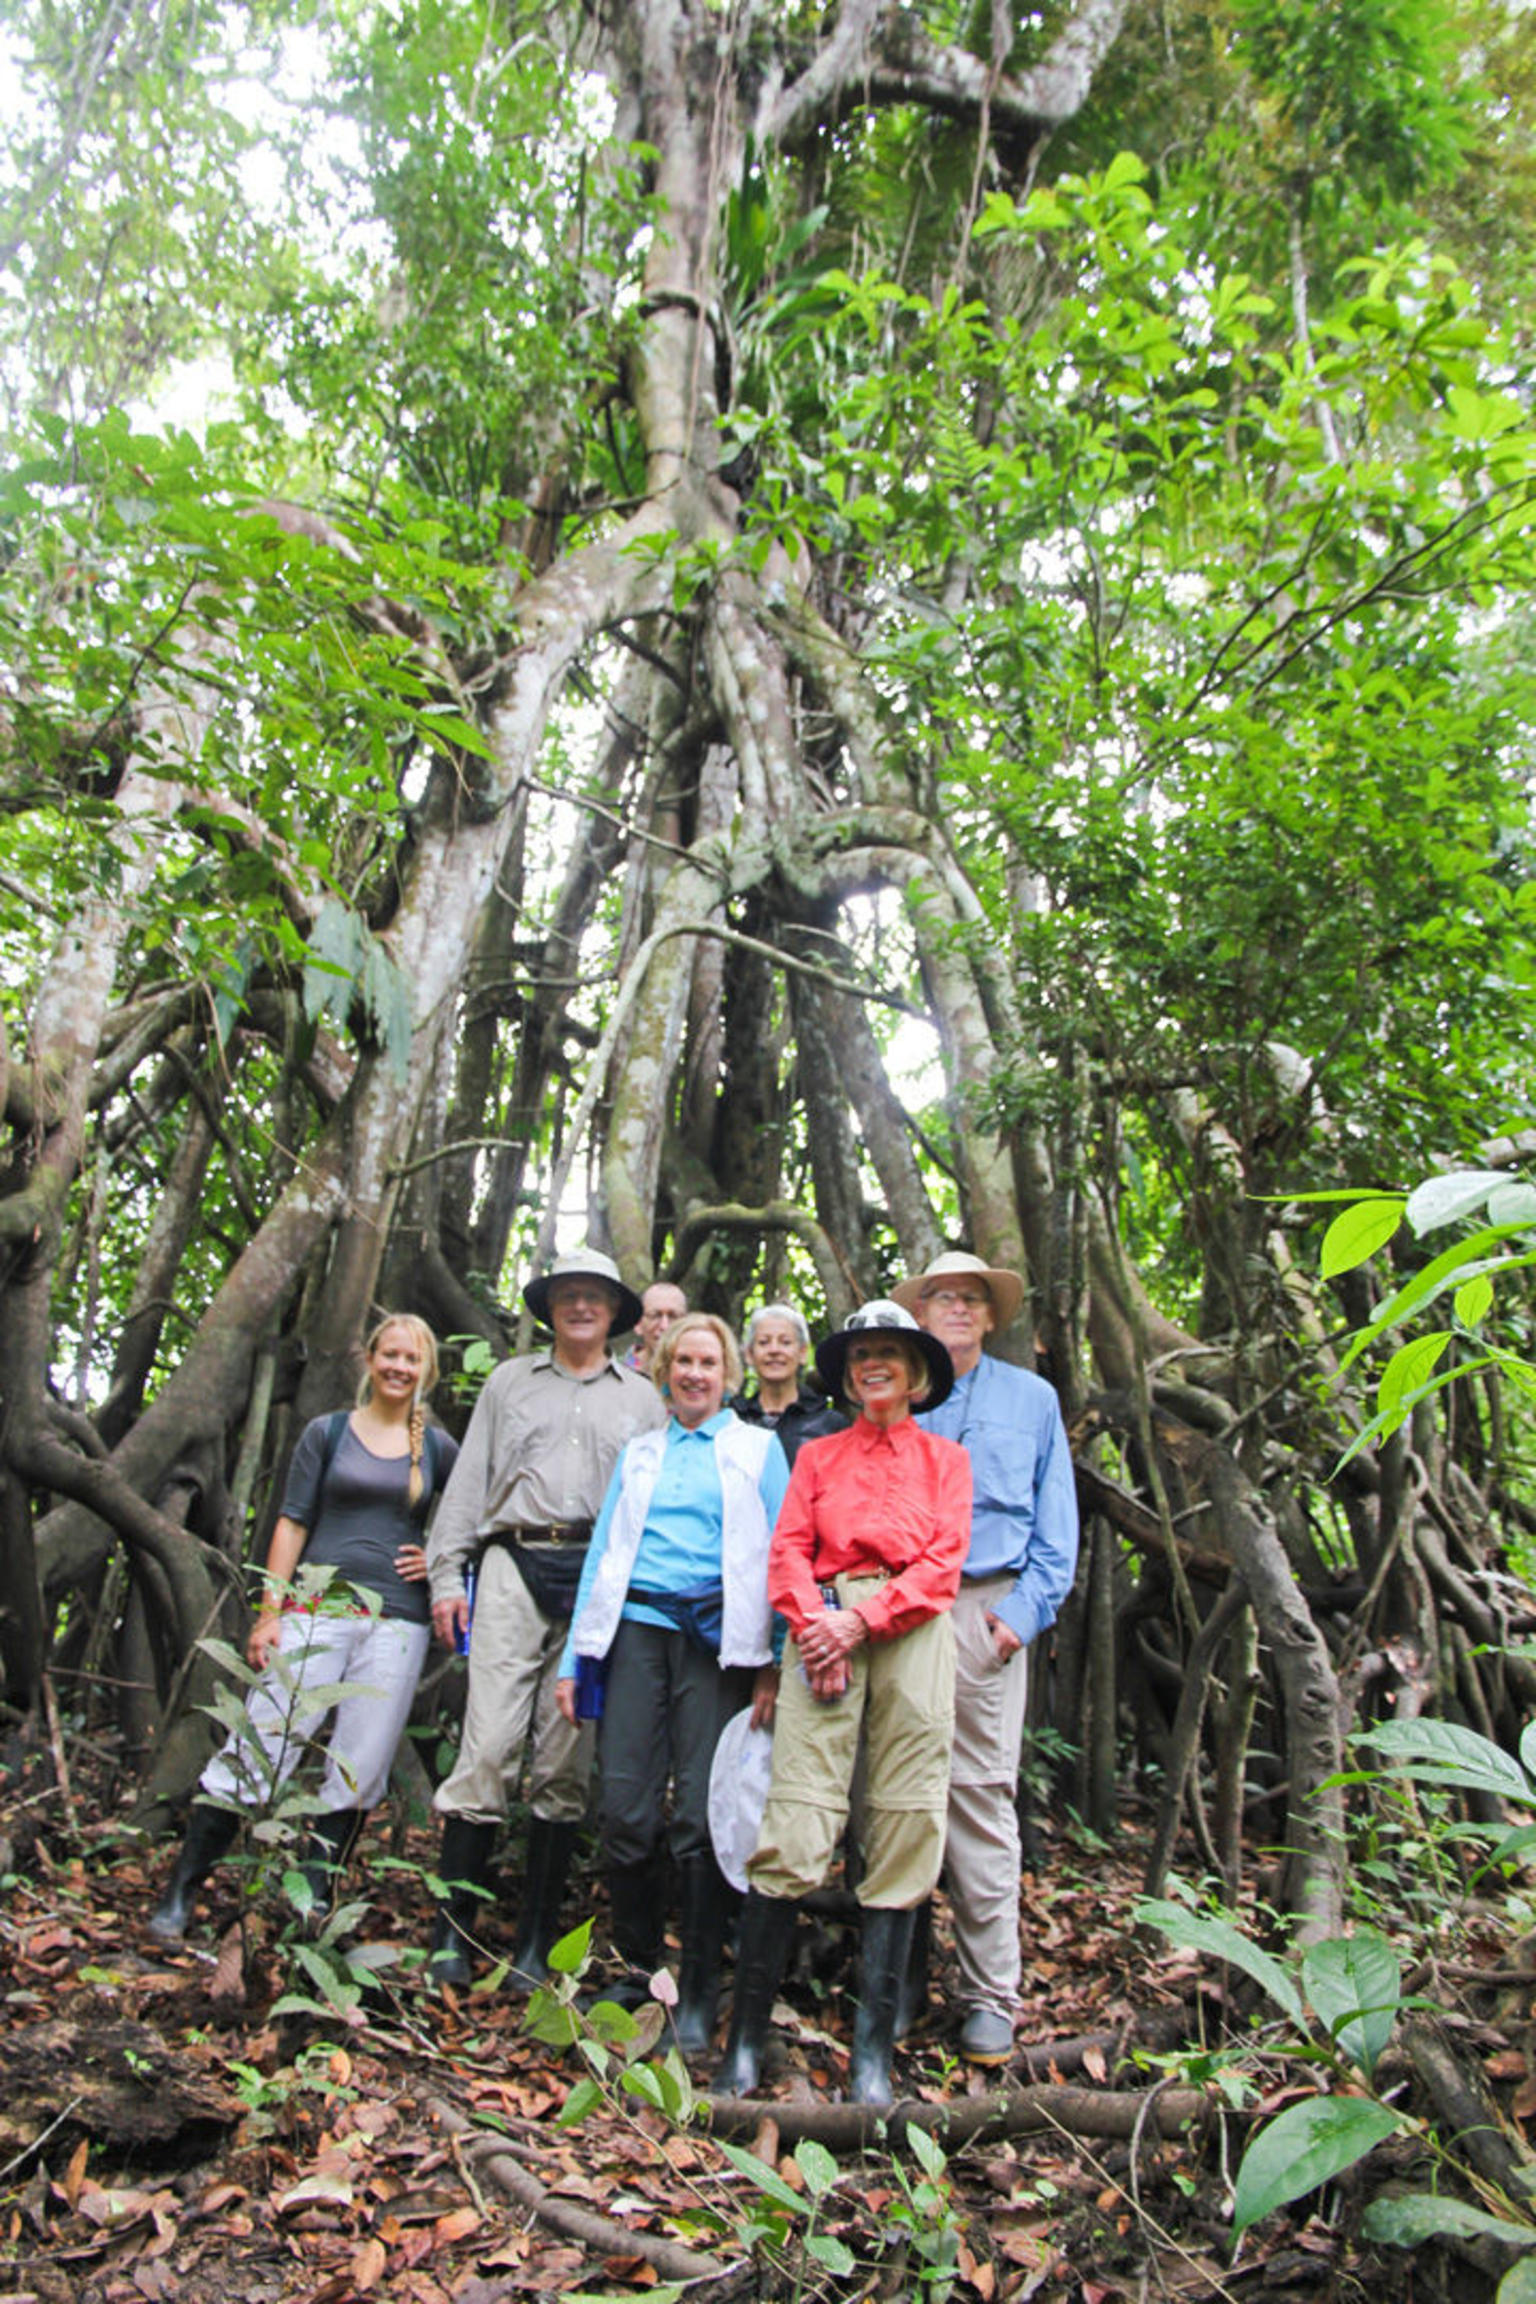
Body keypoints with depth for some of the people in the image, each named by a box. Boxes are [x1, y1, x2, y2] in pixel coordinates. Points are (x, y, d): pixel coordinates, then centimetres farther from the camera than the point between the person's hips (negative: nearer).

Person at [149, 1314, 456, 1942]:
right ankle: (178, 1894, 10)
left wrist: (439, 1559, 2)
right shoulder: (327, 1433, 6)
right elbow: (292, 1524, 3)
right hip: (317, 1609, -1)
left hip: (397, 1623, 2)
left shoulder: (438, 1449, 9)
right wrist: (269, 1613, -3)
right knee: (259, 1747, -4)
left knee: (359, 1771, 2)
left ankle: (312, 1904, 16)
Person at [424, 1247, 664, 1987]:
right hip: (514, 1569, 0)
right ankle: (452, 1931, 1)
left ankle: (534, 1942, 12)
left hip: (603, 1583, 1)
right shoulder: (509, 1381, 18)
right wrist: (446, 1574, 4)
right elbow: (469, 1480, 14)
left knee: (565, 1764, 3)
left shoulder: (643, 1398, 17)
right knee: (488, 1746, -9)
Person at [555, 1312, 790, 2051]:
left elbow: (780, 1555, 3)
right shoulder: (639, 1453, 19)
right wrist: (573, 1659, 10)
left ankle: (697, 1993, 9)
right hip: (637, 1626, 3)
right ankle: (638, 1969, 20)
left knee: (701, 1814, -5)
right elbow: (604, 1550, 16)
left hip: (715, 1636, -3)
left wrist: (775, 1664, -6)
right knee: (624, 1808, -1)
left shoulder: (759, 1449, 9)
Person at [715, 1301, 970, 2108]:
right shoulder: (818, 1455, 20)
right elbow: (788, 1550, 9)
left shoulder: (945, 1459, 17)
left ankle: (873, 2049, 7)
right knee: (794, 1823, -9)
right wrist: (812, 1623, -10)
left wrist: (862, 1619, -9)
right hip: (825, 1628, 0)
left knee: (905, 1831, -2)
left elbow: (942, 1566, 4)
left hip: (910, 1633, 0)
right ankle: (747, 2034, 1)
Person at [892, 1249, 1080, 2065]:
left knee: (980, 1791, -4)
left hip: (983, 1608, -1)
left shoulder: (1032, 1399, 15)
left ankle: (990, 1994, 4)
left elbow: (1056, 1520, 11)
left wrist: (1027, 1608, -2)